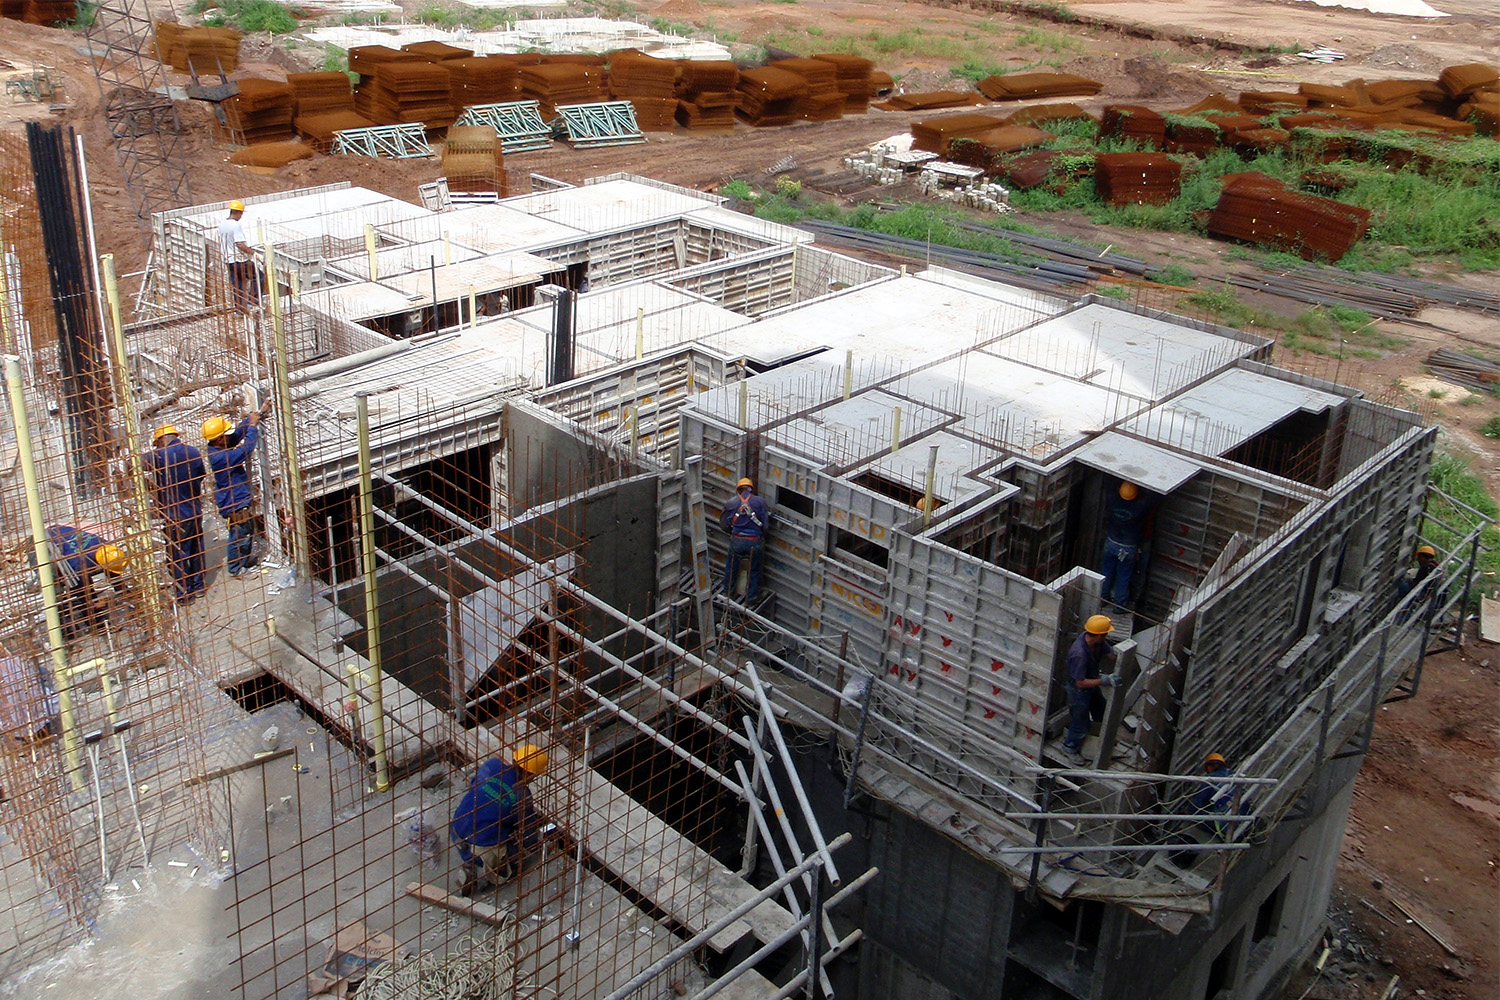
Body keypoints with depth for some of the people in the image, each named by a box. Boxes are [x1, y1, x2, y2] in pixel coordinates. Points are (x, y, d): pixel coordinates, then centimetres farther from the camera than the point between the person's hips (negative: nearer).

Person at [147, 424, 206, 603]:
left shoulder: (159, 457, -16)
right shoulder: (193, 452, 0)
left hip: (175, 515, -6)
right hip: (196, 511, 6)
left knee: (177, 555, 4)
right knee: (196, 549, 17)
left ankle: (184, 594, 10)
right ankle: (198, 586, 27)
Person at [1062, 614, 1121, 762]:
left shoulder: (1097, 642, -17)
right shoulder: (1079, 654, -41)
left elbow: (1110, 654, -2)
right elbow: (1081, 683, -34)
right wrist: (1104, 681, -38)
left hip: (1092, 685, 8)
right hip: (1079, 691, -8)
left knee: (1101, 713, 27)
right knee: (1080, 723, 12)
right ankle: (1070, 747, 40)